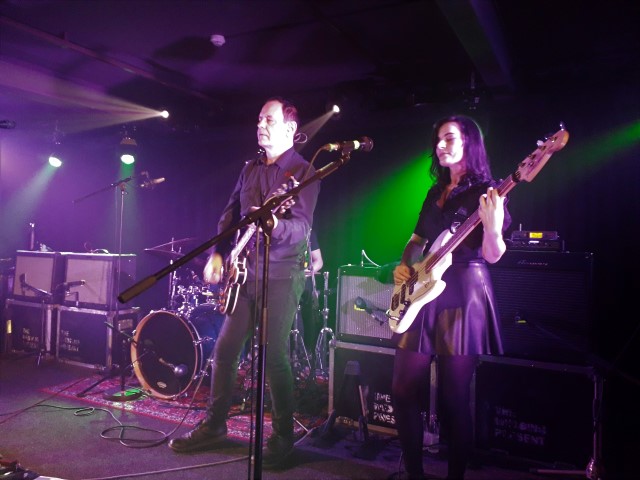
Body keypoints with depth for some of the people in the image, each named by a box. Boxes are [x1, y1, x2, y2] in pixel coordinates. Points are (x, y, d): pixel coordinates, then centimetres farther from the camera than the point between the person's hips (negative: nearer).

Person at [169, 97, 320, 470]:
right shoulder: (250, 168, 14)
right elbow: (231, 214, 19)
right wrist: (217, 254, 9)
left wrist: (275, 225, -38)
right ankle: (214, 427, 25)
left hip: (281, 275, -6)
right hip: (246, 271, 7)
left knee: (275, 355, -4)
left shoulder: (303, 171, -6)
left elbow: (302, 225, -18)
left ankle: (283, 437, 14)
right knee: (225, 349, 9)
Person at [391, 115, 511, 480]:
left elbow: (492, 255, -11)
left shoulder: (485, 192, -2)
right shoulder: (435, 193, 17)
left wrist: (493, 227, -31)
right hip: (423, 296, 7)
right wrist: (404, 264, 7)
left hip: (463, 296, -6)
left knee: (454, 398, 0)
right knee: (404, 389, 7)